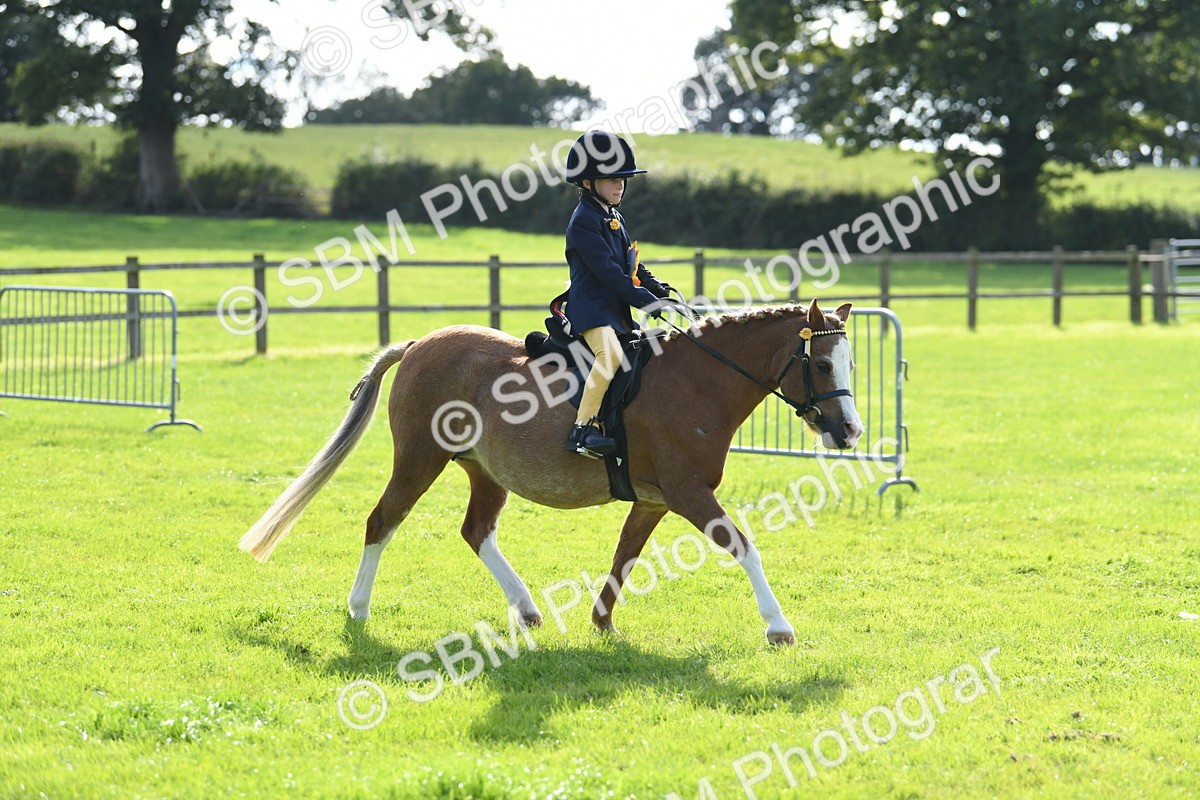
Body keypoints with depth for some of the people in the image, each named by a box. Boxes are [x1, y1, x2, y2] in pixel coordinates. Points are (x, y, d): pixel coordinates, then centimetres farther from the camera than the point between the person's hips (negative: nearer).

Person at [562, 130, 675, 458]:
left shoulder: (616, 219, 20)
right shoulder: (584, 221, -12)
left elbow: (631, 264, 22)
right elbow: (608, 272, -19)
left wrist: (657, 286, 3)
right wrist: (647, 301, -21)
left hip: (617, 309, 10)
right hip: (591, 307, -10)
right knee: (610, 354, -32)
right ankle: (584, 428, -35)